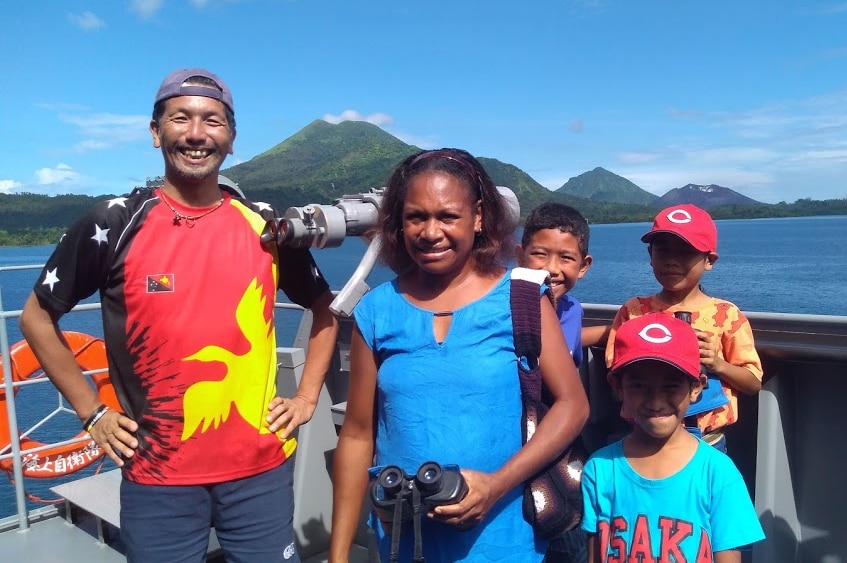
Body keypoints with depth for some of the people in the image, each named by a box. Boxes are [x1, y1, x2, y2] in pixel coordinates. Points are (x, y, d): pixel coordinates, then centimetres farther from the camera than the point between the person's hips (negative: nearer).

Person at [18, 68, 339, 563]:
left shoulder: (266, 225, -1)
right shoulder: (114, 224, -6)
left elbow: (325, 307, 12)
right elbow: (38, 316, 6)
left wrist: (307, 397, 4)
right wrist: (92, 412, 1)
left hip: (261, 469, 2)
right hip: (157, 476, -1)